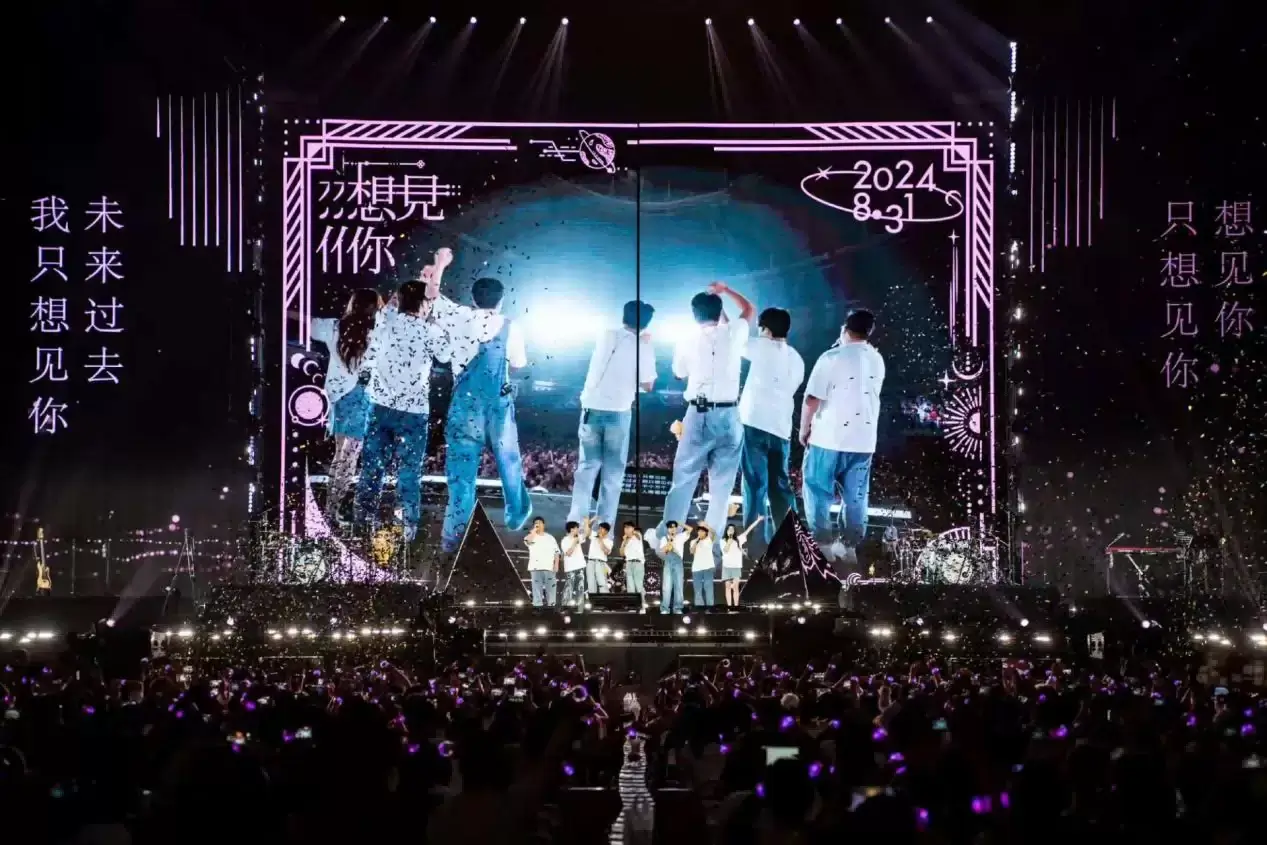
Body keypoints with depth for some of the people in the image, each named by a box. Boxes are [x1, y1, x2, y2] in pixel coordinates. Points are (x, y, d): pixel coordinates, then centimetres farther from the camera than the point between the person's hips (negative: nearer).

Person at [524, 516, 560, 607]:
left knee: (551, 588, 2)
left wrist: (556, 565, 0)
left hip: (549, 567, 2)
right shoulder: (532, 537, 6)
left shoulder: (550, 538, 14)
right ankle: (537, 606, -2)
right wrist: (534, 530, -12)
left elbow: (556, 552, 12)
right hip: (536, 568, -2)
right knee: (537, 589, -3)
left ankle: (551, 605, 7)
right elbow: (527, 541, -20)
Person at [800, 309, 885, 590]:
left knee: (818, 493, 7)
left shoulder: (831, 358, -13)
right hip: (864, 439, 5)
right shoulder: (877, 361, 6)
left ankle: (823, 546, 3)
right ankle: (849, 547, 11)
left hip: (829, 438, -5)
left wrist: (804, 429, -1)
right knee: (855, 498, 11)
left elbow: (812, 400, -14)